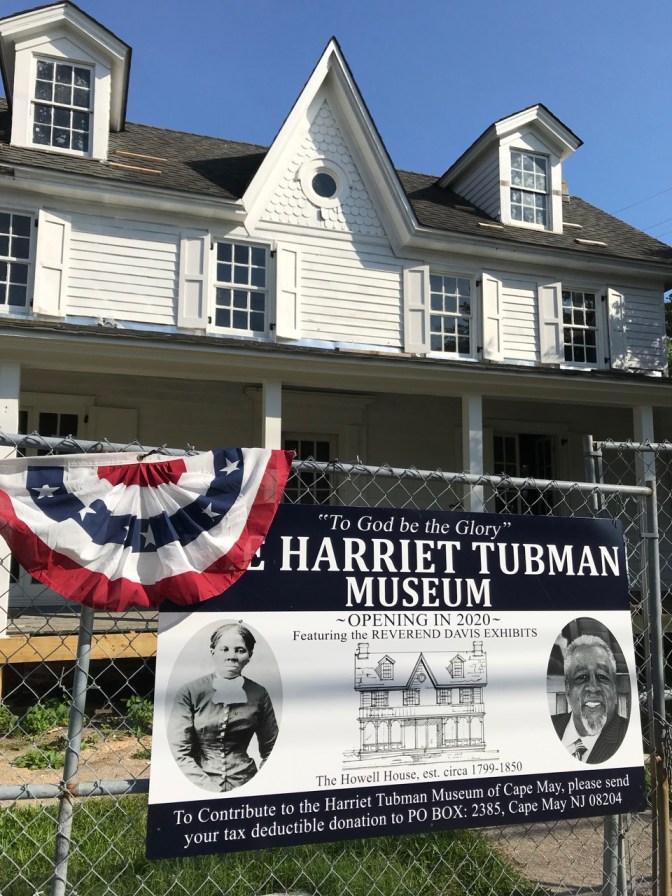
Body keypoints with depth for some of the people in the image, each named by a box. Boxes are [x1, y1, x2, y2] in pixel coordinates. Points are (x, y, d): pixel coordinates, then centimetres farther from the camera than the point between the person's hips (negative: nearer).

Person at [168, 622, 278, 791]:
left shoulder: (258, 695, 3)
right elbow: (179, 751, -4)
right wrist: (208, 787, -12)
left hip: (245, 788, 1)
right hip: (199, 791, -1)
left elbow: (269, 752, 11)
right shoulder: (189, 693, -2)